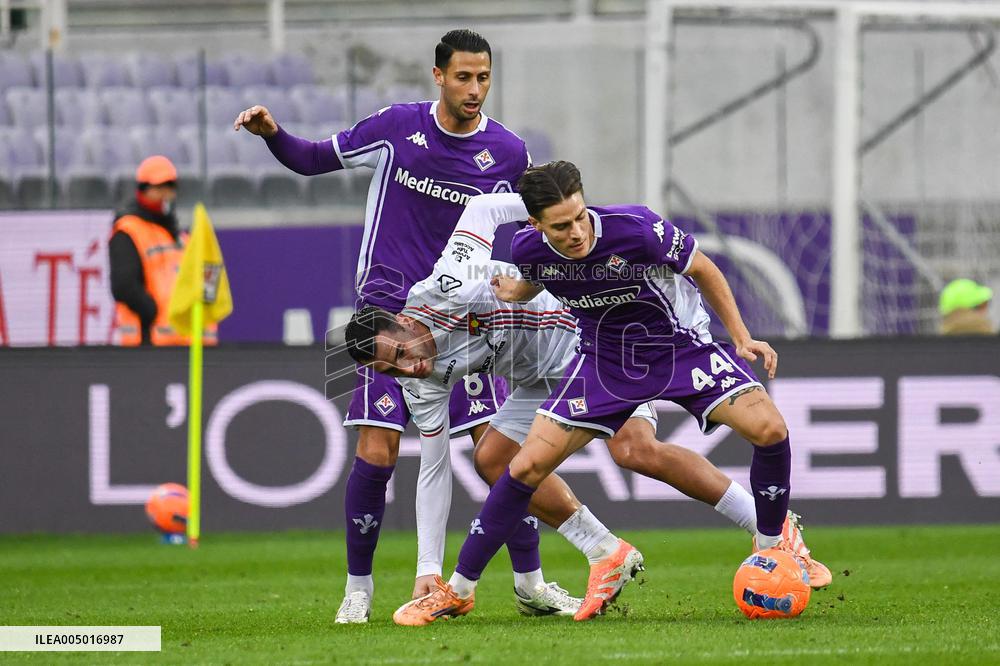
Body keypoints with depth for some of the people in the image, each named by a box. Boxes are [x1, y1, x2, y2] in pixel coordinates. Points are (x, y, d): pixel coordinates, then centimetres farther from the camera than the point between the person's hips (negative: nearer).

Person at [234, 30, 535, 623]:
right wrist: (272, 133, -8)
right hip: (390, 312, -1)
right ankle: (359, 588, 6)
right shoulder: (397, 127, -1)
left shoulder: (509, 153, 0)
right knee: (377, 452, -10)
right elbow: (313, 160, 10)